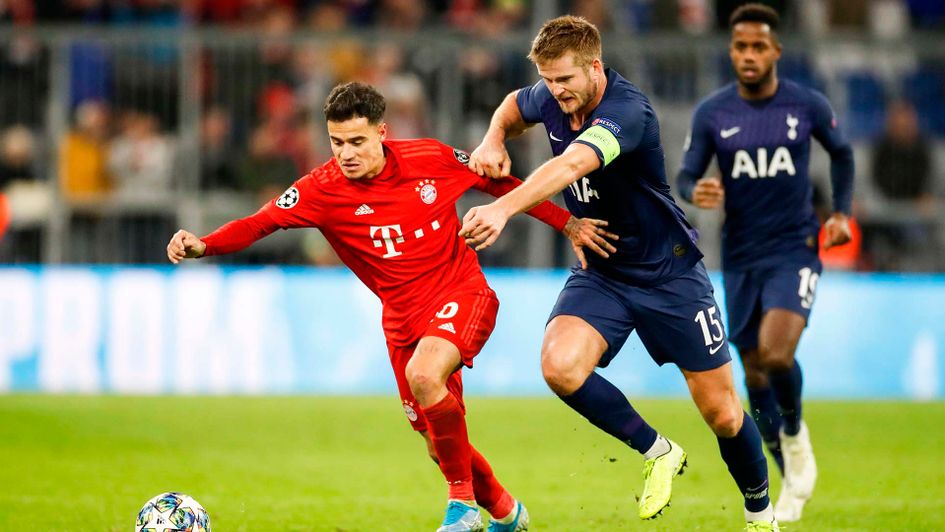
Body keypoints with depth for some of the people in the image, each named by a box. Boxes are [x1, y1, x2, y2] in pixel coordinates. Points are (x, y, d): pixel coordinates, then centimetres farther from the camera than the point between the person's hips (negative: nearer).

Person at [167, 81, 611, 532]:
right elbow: (261, 223, -22)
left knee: (423, 374, -32)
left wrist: (567, 224, 8)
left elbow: (500, 184, 6)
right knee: (438, 442, 7)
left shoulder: (431, 159, -10)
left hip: (461, 292, -3)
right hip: (403, 315, 3)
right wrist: (203, 245, -39)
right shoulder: (324, 189, -12)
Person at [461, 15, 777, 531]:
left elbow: (572, 165, -48)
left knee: (722, 414, 1)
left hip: (669, 274, -5)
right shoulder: (551, 99, -6)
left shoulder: (626, 110, -29)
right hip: (600, 272, 5)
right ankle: (656, 453, -1)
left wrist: (503, 209, -63)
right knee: (559, 364, -24)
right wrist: (493, 140, -4)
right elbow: (515, 106, 20)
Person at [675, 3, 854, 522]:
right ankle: (794, 479, 27)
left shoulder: (807, 105, -5)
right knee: (754, 371, 7)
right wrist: (695, 192, -26)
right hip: (740, 258, 3)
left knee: (776, 353, -24)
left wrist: (841, 212, 2)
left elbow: (841, 152, 12)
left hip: (795, 250, -3)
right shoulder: (711, 113, -4)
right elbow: (685, 175, -2)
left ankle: (795, 432, 8)